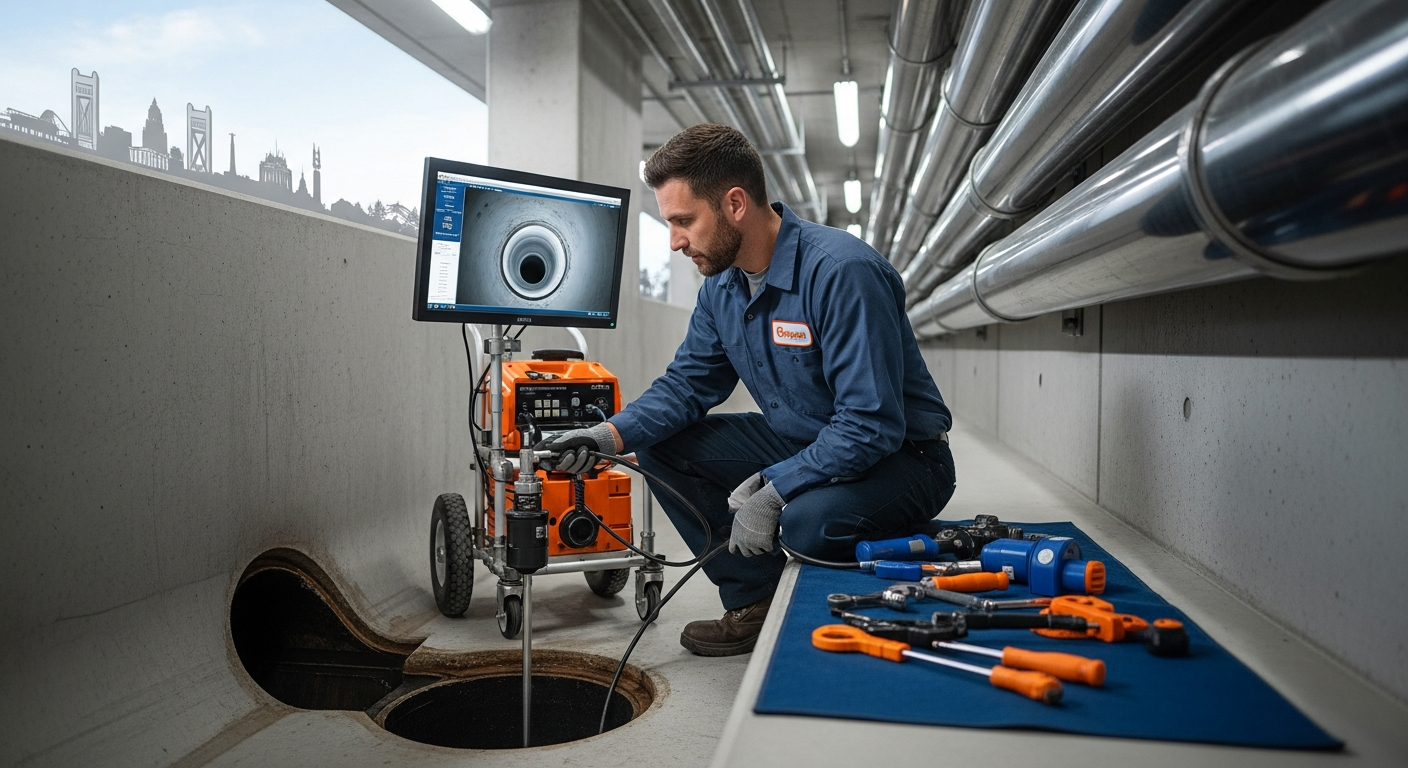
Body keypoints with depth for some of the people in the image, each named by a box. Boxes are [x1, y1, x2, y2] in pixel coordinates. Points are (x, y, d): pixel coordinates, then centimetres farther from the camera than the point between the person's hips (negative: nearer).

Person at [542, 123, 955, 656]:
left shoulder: (841, 271, -27)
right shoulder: (722, 284, 0)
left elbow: (871, 426, -29)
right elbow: (688, 382, 6)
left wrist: (771, 493, -29)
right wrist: (611, 435, -11)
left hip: (900, 457, -8)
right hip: (799, 445, 8)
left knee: (809, 521, -37)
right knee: (661, 445, -2)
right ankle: (757, 601, 3)